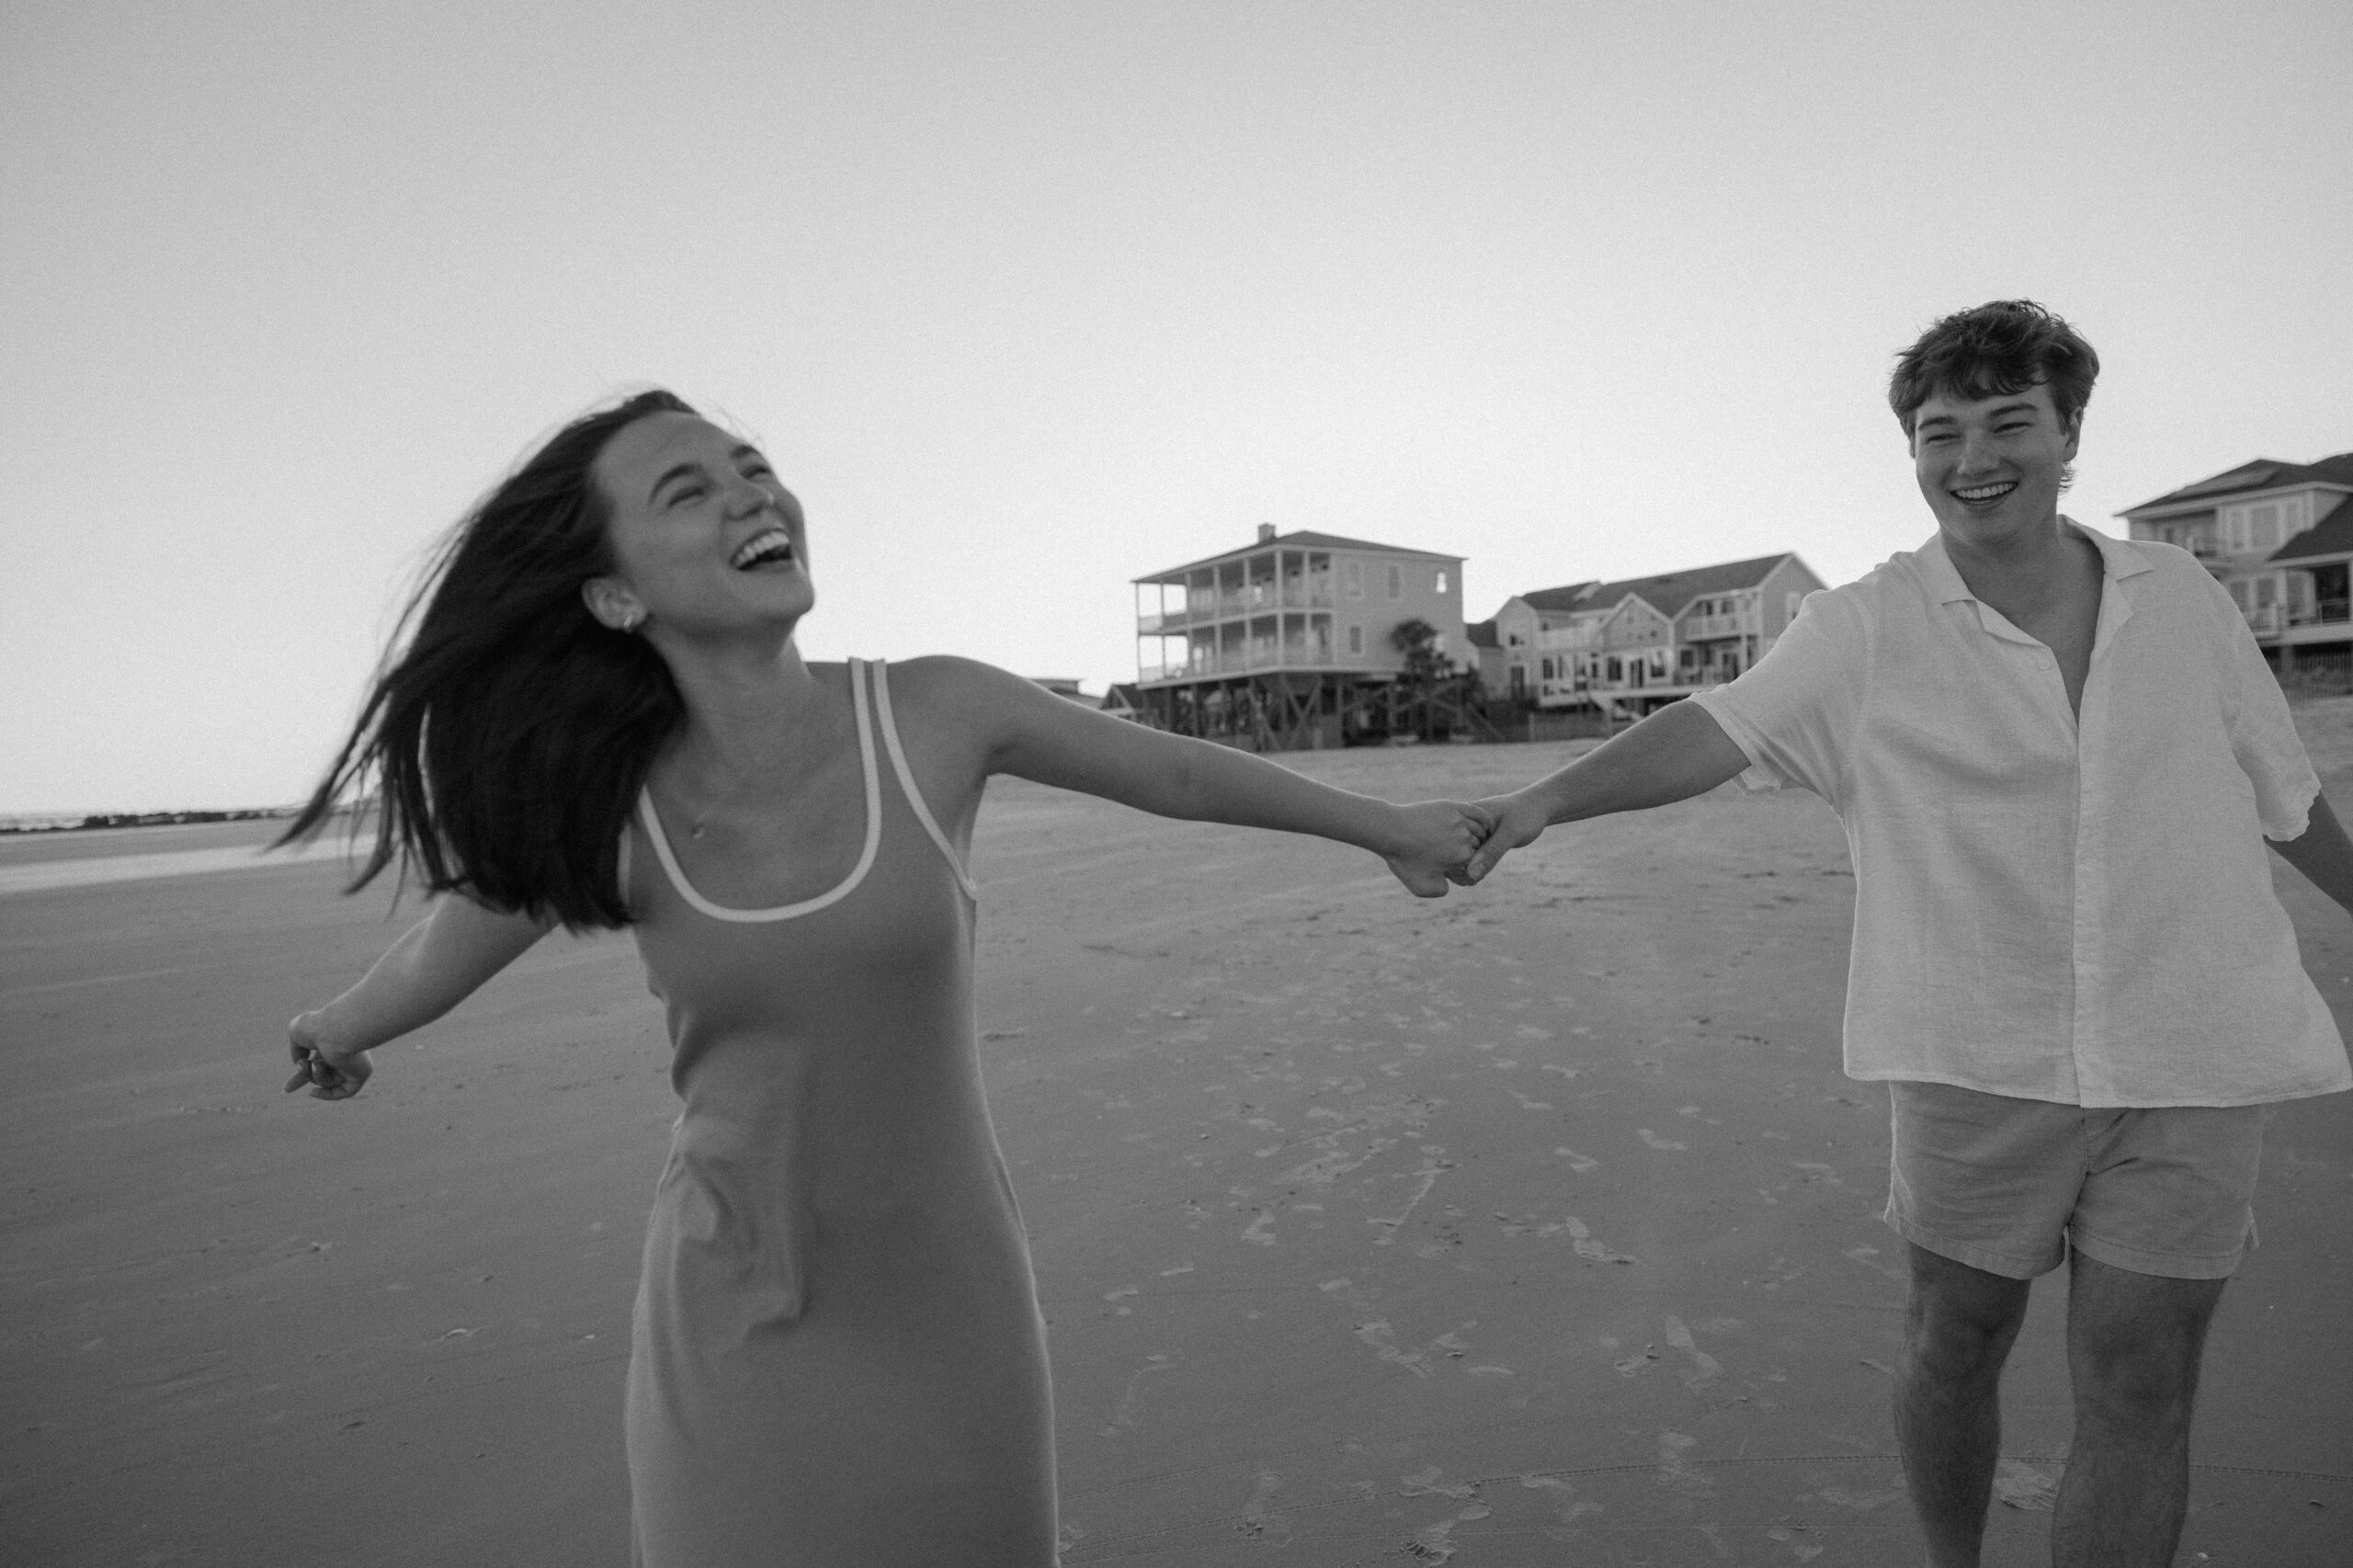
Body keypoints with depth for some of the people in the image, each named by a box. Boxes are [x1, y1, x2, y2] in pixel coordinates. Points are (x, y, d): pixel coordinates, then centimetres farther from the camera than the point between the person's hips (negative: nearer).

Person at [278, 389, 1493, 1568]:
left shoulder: (938, 714, -12)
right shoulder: (598, 810, -10)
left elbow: (1179, 772, 1)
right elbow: (441, 951, 10)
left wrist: (1390, 827, 13)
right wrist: (333, 1030, 30)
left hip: (945, 1291, 0)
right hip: (732, 1330, 0)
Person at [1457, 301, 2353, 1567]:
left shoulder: (2182, 598, 2)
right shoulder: (1867, 630, -8)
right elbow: (1712, 731, -21)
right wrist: (1546, 798, -35)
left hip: (2191, 1058, 2)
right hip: (1979, 1060, -2)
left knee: (2137, 1388, 6)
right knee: (1954, 1344, 12)